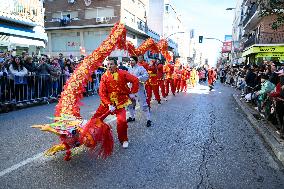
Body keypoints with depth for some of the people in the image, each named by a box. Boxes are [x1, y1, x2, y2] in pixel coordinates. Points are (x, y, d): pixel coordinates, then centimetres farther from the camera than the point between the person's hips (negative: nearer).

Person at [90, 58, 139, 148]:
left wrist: (132, 93, -5)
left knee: (121, 121, -16)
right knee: (96, 118, 1)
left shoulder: (122, 73, -9)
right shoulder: (104, 76, -6)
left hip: (120, 102, -2)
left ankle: (124, 140, 10)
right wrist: (109, 104, -16)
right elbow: (102, 93, -9)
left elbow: (135, 80, -5)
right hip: (107, 102, 2)